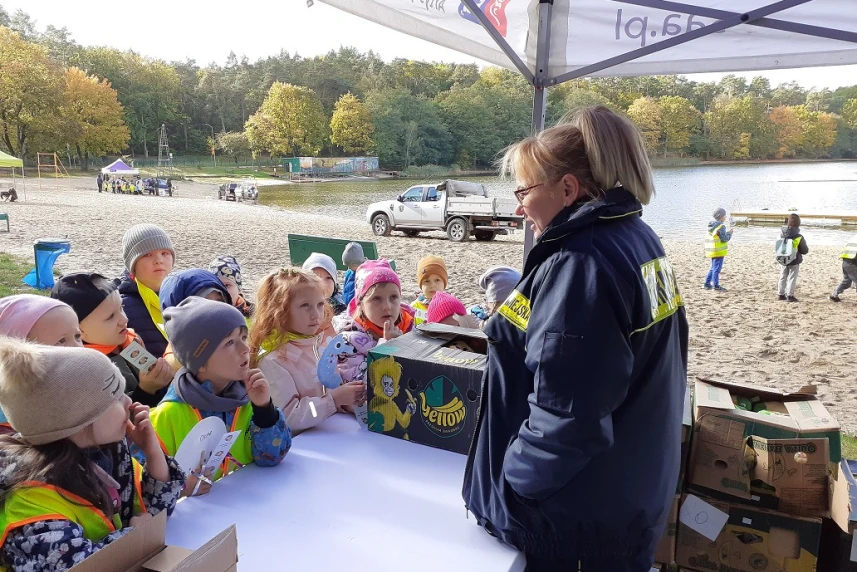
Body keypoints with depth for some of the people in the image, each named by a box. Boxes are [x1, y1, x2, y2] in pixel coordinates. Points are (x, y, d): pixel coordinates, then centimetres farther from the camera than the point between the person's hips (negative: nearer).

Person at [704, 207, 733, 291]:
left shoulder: (711, 226, 11)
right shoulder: (721, 226, -16)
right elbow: (724, 239, -17)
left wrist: (727, 233, 16)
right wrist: (729, 234, -1)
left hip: (712, 251, 9)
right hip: (718, 251, -9)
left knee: (713, 268, 18)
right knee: (716, 268, -3)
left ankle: (707, 284, 20)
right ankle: (716, 286, 2)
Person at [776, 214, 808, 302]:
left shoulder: (781, 236, -5)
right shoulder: (799, 237, -16)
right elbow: (805, 251, -8)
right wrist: (806, 248, 13)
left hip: (783, 261, 4)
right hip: (794, 262, -4)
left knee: (782, 277, 14)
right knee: (792, 278, 3)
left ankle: (781, 294, 19)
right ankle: (790, 295, 2)